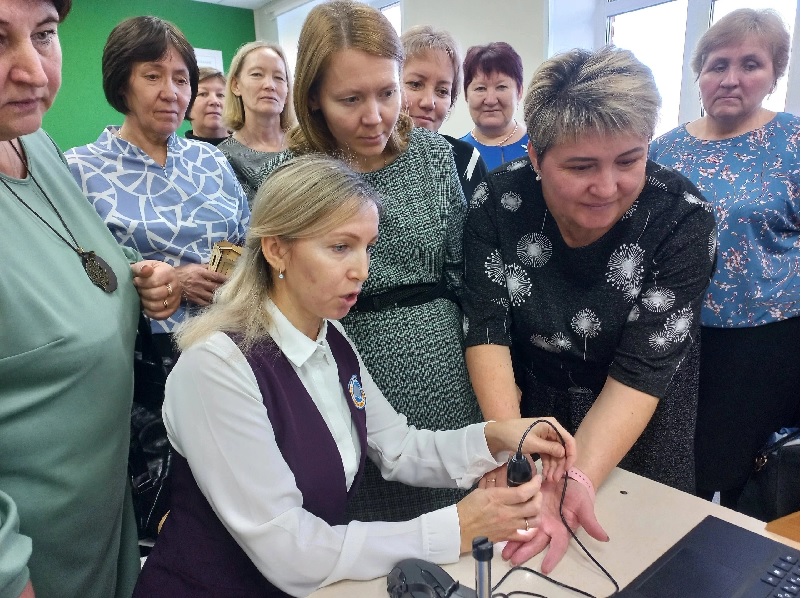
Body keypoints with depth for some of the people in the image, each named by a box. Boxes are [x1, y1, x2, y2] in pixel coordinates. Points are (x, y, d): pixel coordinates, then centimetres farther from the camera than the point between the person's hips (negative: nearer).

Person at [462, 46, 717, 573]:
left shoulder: (684, 220, -24)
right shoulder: (497, 203, -21)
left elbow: (640, 372, -26)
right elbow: (487, 331, -21)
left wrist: (575, 480, -38)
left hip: (636, 427, 0)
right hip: (529, 406, 1)